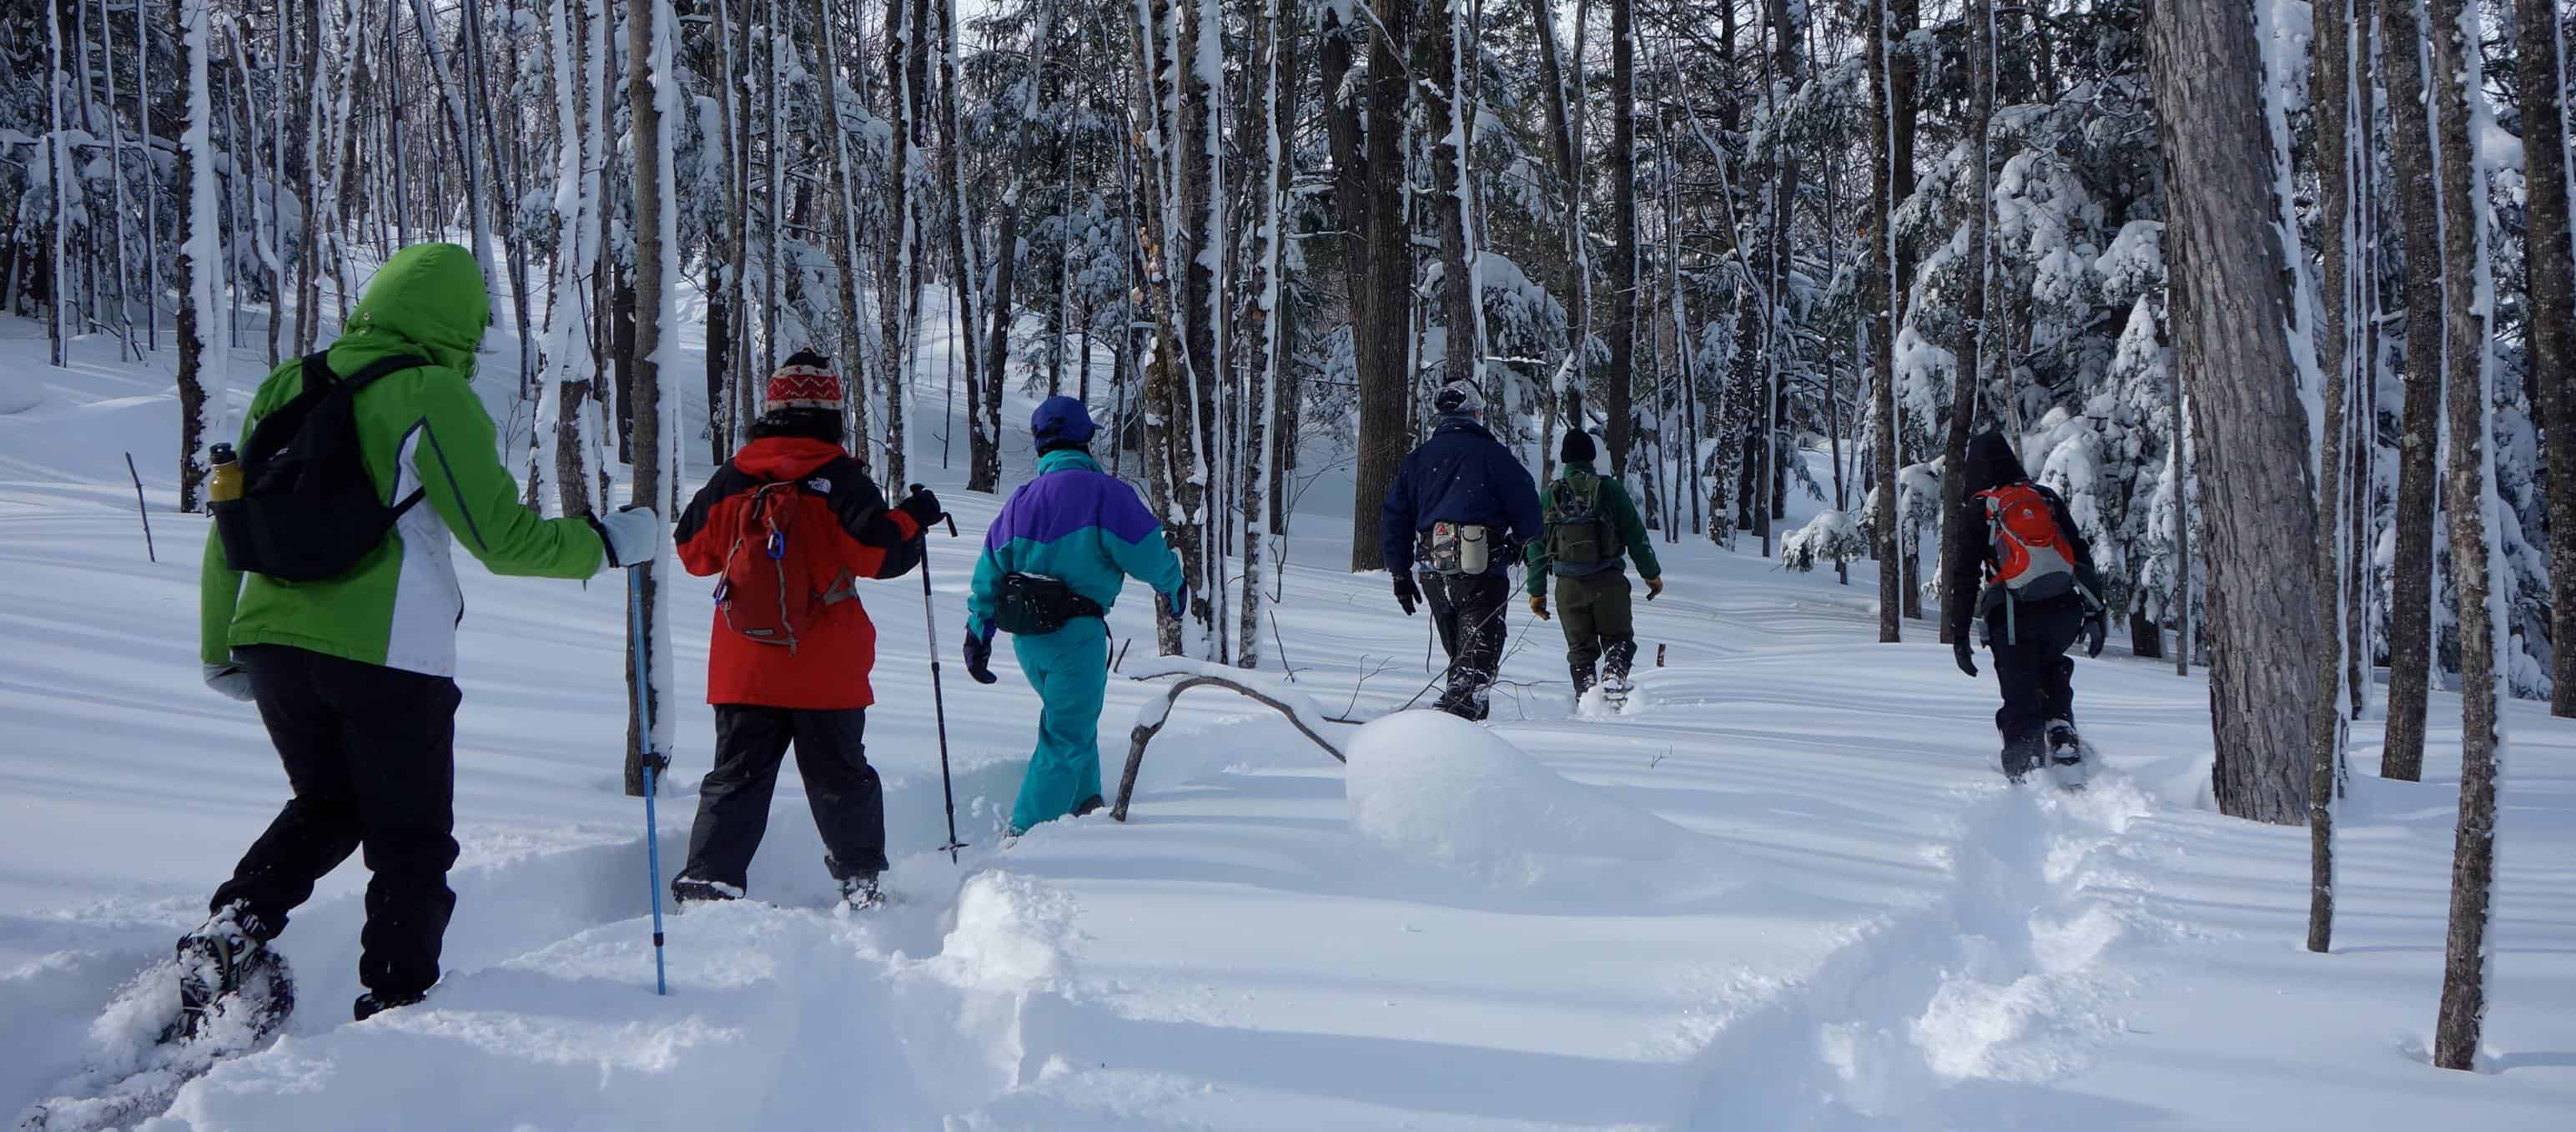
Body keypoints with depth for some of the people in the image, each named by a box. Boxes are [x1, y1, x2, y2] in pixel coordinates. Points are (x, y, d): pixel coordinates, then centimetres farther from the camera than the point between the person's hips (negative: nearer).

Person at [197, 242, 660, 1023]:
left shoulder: (288, 386, 10)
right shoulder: (431, 395, -8)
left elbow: (228, 532, 15)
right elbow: (504, 539, -10)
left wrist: (219, 652, 25)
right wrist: (609, 543, 5)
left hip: (269, 642, 6)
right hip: (388, 658, -6)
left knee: (327, 807, 26)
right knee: (411, 843, 9)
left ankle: (236, 925, 6)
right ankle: (395, 1008, 11)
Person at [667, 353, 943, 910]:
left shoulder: (731, 479, 0)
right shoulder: (839, 480, -10)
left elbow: (693, 551, 9)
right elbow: (881, 555, -13)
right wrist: (912, 517, 4)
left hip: (743, 669, 2)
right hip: (826, 673, -2)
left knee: (736, 779, 8)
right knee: (841, 777, 13)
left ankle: (707, 880, -3)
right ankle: (860, 878, 22)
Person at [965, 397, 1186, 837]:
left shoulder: (1020, 500, 10)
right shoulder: (1104, 492, -10)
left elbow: (989, 570, 10)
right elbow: (1147, 552, -12)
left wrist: (977, 635, 16)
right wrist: (1174, 585, 9)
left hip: (1024, 635, 7)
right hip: (1075, 634, -7)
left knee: (1072, 714, 28)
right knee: (1067, 737, 1)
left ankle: (1083, 804, 34)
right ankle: (1025, 835, -4)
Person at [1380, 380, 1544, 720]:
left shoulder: (1418, 458, 13)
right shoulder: (1492, 454, -1)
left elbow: (1394, 517, 13)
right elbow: (1527, 506, -2)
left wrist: (1400, 573, 19)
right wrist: (1518, 540, 19)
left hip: (1433, 571, 5)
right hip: (1482, 570, -5)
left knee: (1456, 649, 21)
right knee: (1479, 649, -6)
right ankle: (1462, 702, -28)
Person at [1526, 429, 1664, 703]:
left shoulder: (1549, 495, 6)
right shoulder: (1609, 488, -2)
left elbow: (1536, 545, 8)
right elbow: (1635, 534, 1)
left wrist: (1537, 592, 14)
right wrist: (1652, 574, 11)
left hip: (1568, 585, 2)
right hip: (1608, 581, -2)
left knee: (1580, 646, 13)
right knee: (1617, 637, 10)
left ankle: (1585, 693, 1)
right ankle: (1614, 675, -16)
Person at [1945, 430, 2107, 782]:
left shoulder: (1975, 511, 3)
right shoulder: (2047, 499, 13)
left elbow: (1963, 575, 0)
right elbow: (2082, 556, 14)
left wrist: (1959, 636, 4)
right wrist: (2095, 615, 17)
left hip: (2013, 620, -3)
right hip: (2065, 611, 3)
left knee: (2021, 703, 3)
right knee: (2051, 667, 31)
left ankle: (2025, 776, -3)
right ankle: (2060, 728, 11)